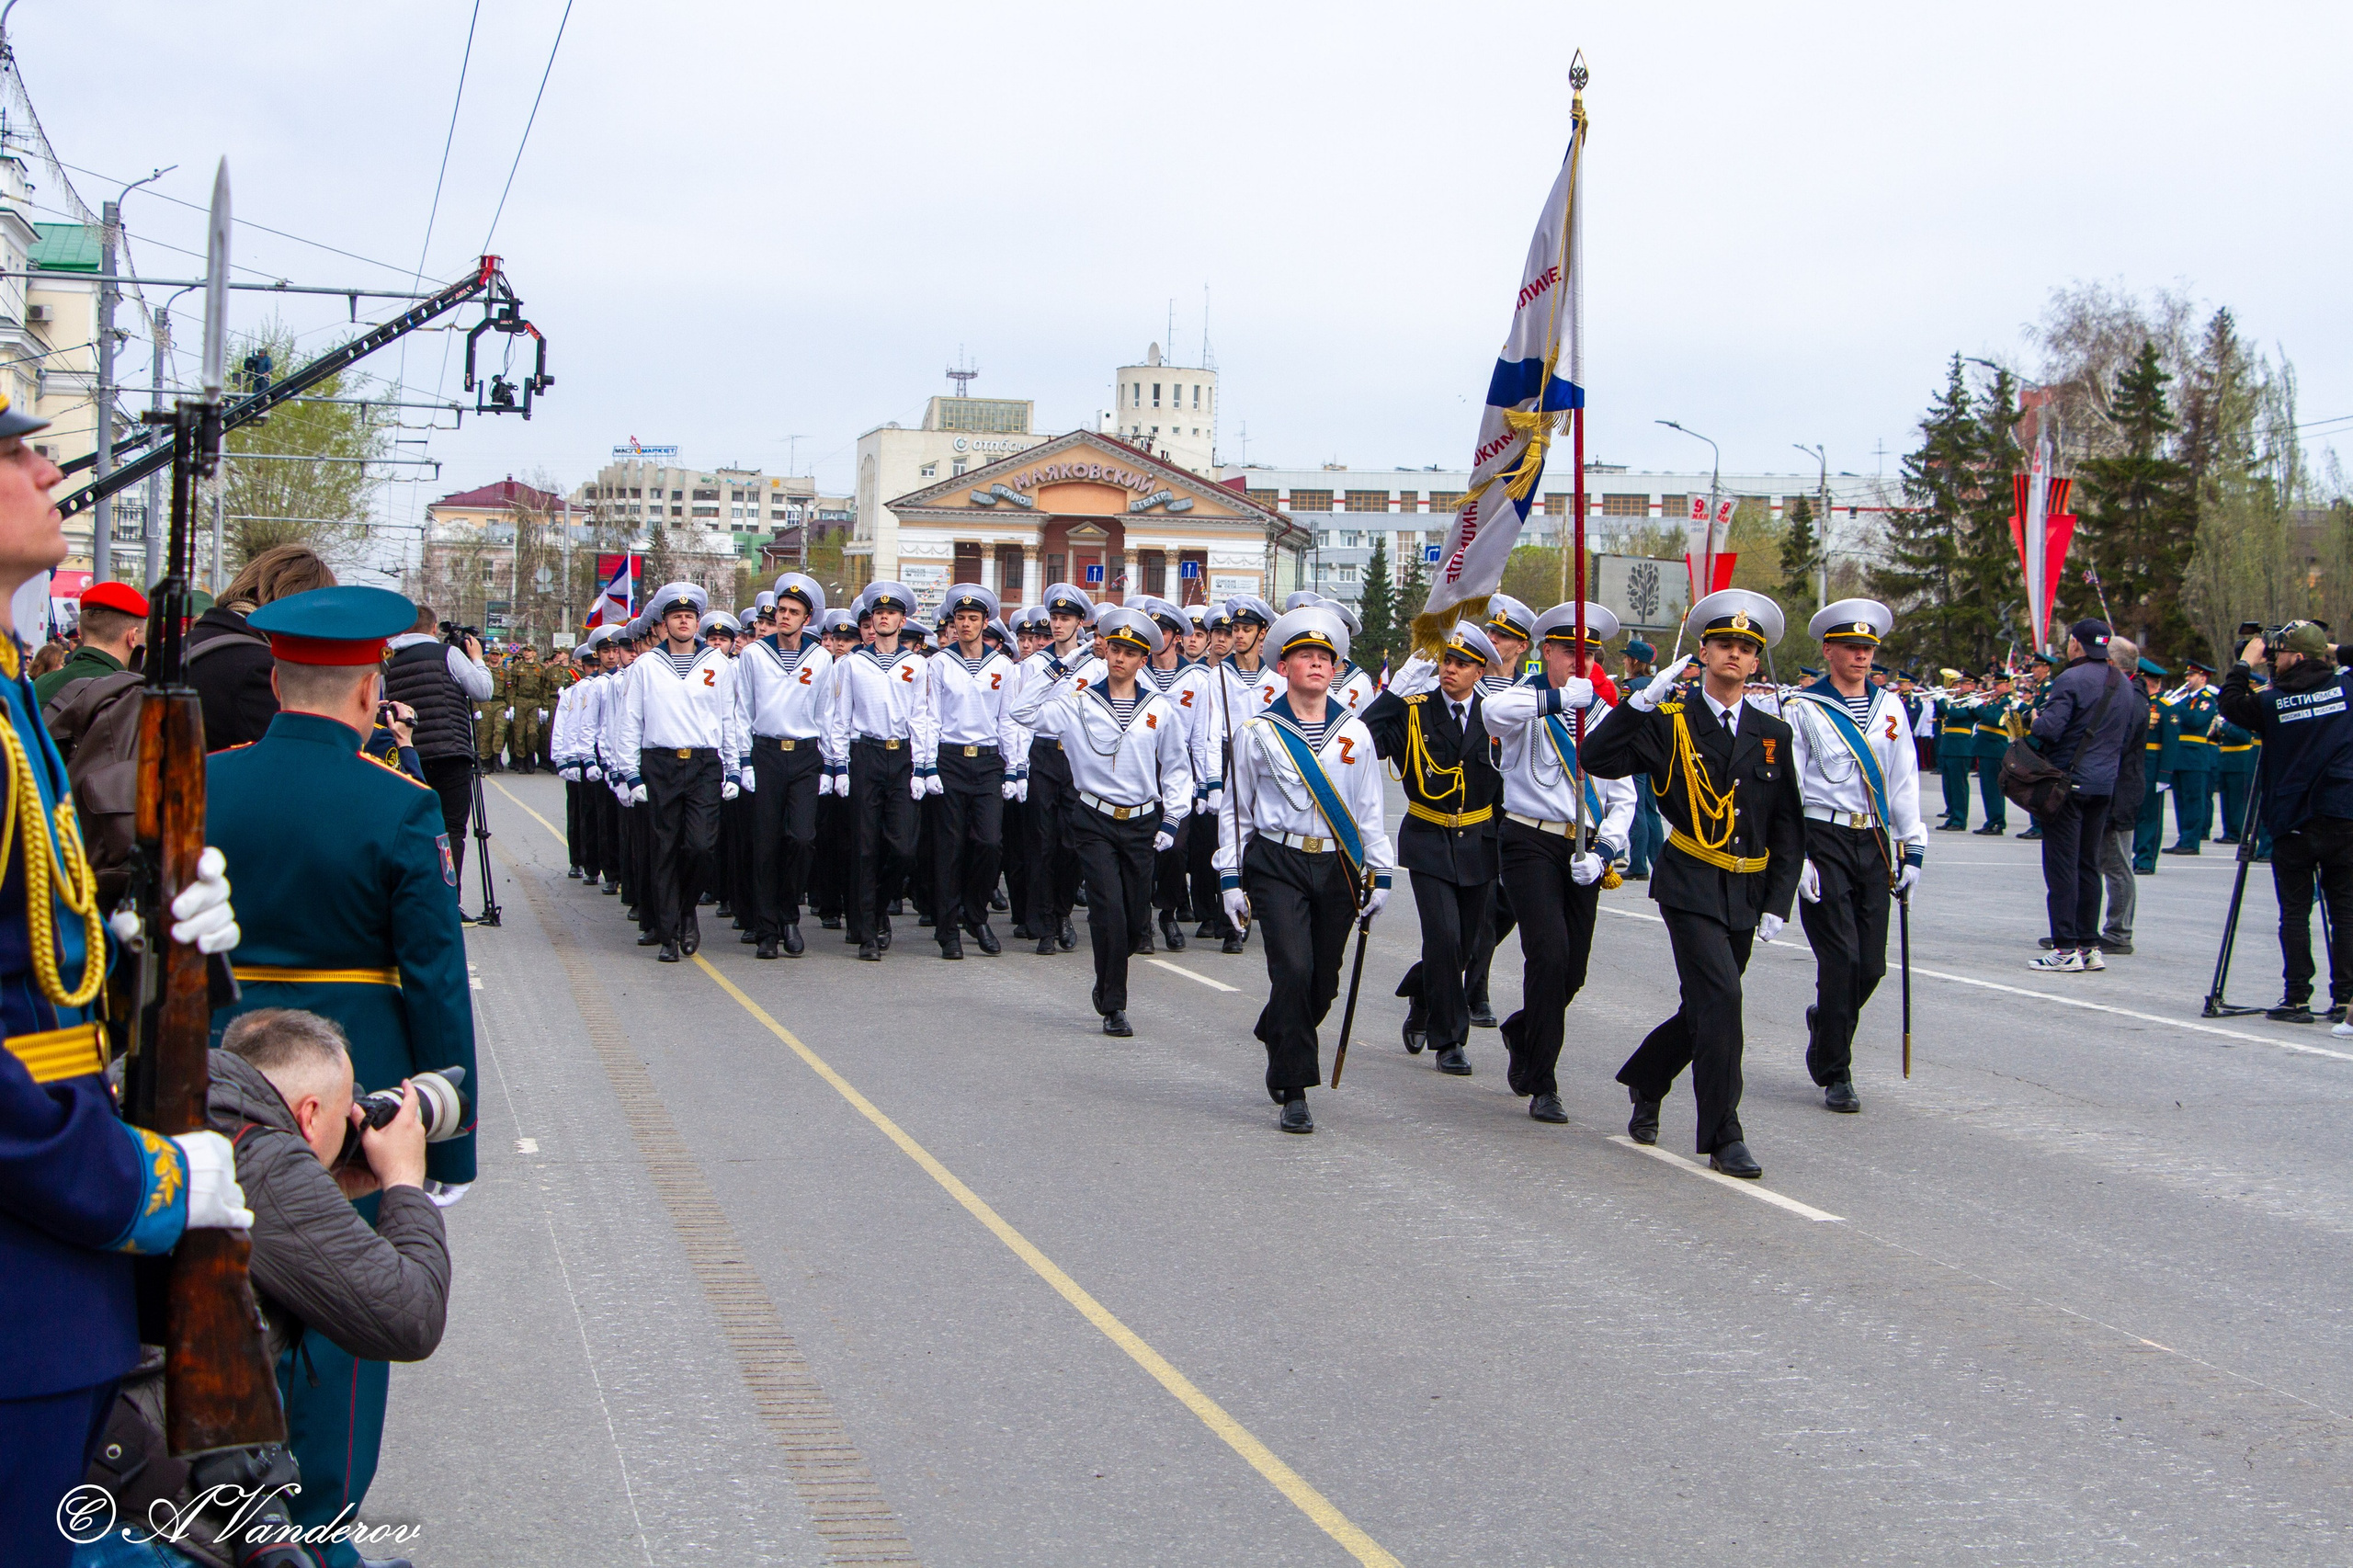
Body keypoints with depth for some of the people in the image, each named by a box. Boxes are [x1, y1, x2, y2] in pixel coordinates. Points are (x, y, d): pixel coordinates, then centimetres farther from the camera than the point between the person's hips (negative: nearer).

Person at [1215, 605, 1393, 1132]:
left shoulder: (1355, 732, 9)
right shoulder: (1258, 730, 2)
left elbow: (1371, 808, 12)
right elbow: (1236, 807, 6)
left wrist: (1380, 873, 6)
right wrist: (1231, 876, 2)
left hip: (1338, 869, 3)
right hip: (1277, 865, -3)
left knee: (1323, 983, 6)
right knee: (1294, 970, -17)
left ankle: (1278, 1038, 38)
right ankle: (1294, 1093, -9)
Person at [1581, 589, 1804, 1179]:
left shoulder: (1772, 734, 9)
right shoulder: (1669, 722, -2)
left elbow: (1789, 826, 11)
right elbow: (1596, 759, -14)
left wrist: (1777, 904, 3)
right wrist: (1641, 700, -19)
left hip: (1746, 893, 5)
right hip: (1691, 886, -5)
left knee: (1705, 1010, 13)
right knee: (1719, 998, -18)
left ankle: (1644, 1081, 40)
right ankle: (1723, 1137, -11)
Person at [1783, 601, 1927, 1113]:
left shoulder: (1889, 706, 12)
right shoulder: (1802, 709, -2)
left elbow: (1905, 782, 14)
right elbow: (1788, 789, -3)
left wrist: (1912, 850, 9)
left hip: (1875, 843, 5)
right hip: (1824, 842, -4)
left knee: (1871, 965, 2)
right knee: (1841, 960, -9)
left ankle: (1825, 1020, 33)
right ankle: (1835, 1074, 2)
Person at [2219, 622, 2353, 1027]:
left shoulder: (2272, 702, -8)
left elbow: (2230, 704, 8)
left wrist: (2245, 664, 14)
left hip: (2293, 825, -2)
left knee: (2295, 912, 4)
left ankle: (2297, 998, 1)